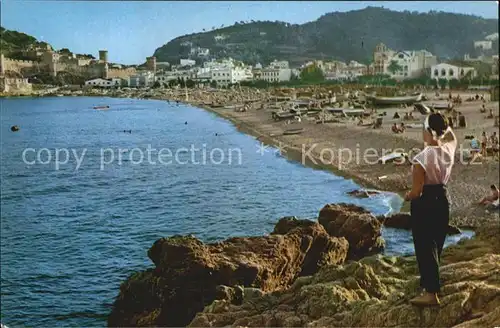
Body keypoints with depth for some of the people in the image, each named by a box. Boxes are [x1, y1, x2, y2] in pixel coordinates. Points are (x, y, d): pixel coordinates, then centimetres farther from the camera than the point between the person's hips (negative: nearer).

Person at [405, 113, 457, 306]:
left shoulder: (422, 158, -23)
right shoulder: (449, 149, -4)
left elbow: (417, 191, -19)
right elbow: (451, 136, 24)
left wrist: (406, 197, 0)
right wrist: (442, 123, 18)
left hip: (424, 203, -7)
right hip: (442, 200, 7)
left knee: (425, 247, 0)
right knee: (436, 245, 18)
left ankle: (431, 293, 3)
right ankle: (430, 282, 34)